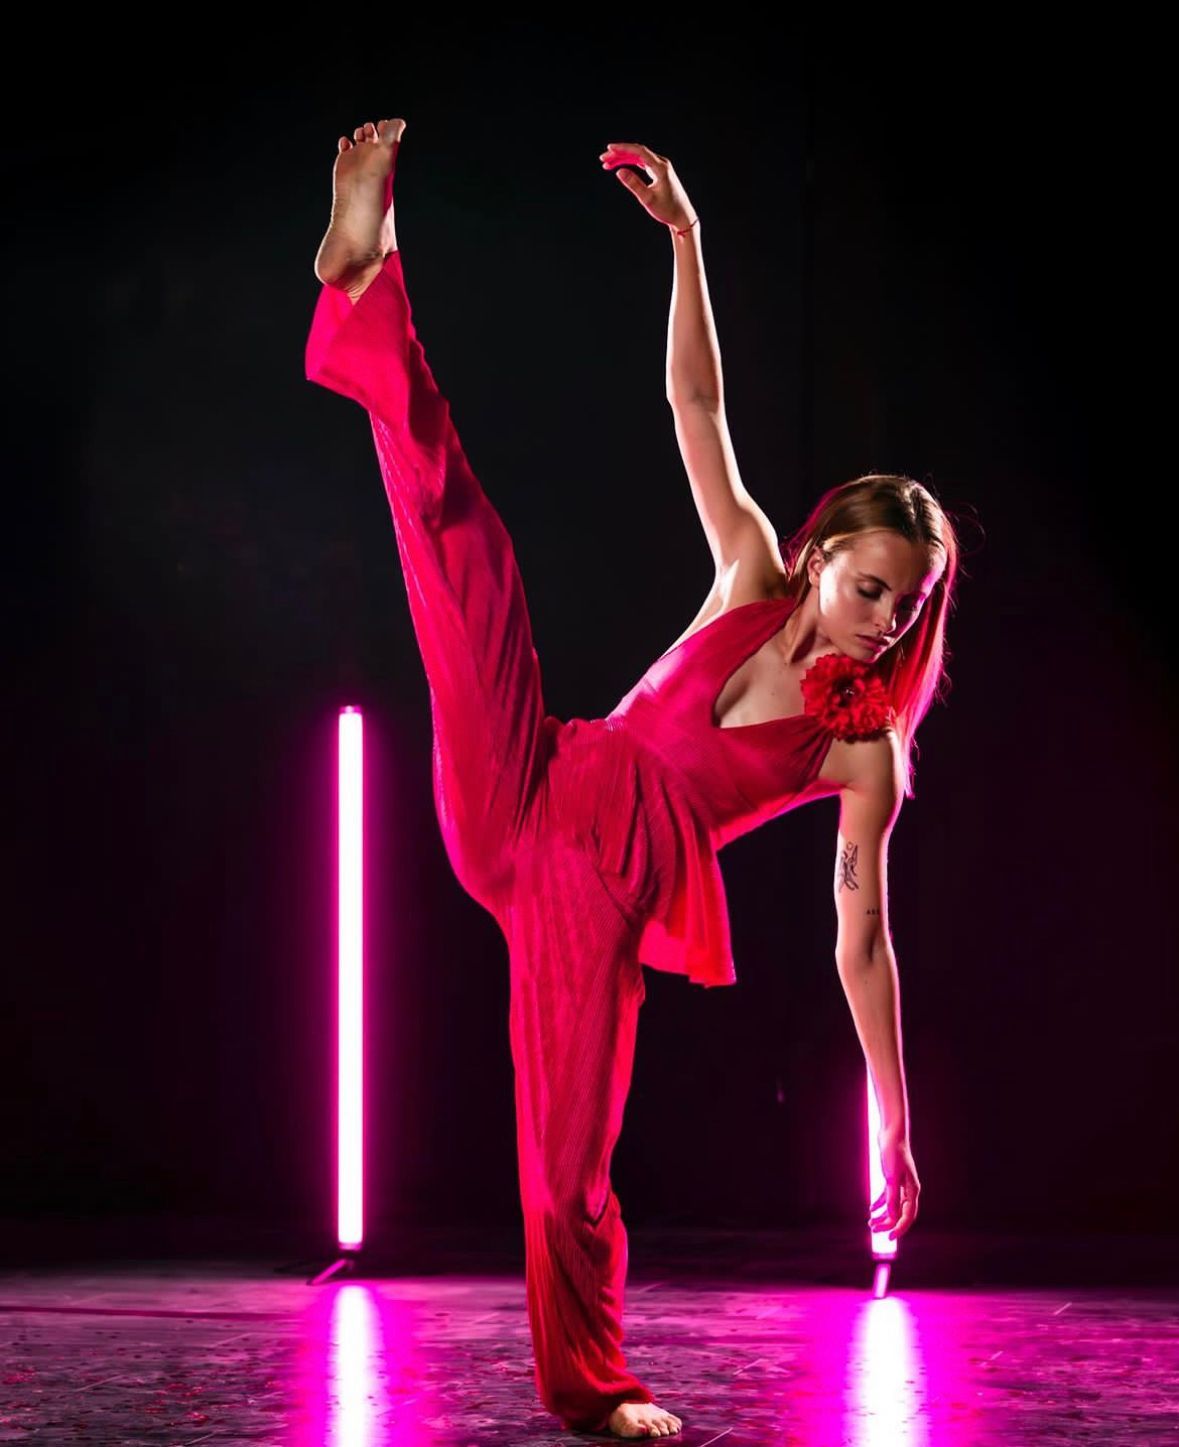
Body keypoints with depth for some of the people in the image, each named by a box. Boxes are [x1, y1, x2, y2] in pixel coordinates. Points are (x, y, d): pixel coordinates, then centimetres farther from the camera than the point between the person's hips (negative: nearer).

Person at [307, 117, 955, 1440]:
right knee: (459, 527, -13)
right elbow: (696, 407, 1)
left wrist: (895, 1129, 0)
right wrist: (685, 239, -9)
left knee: (573, 1153, -3)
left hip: (603, 896, -2)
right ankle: (366, 277, -9)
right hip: (527, 798, 2)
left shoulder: (865, 751, -1)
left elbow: (861, 943, 1)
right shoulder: (753, 584, 5)